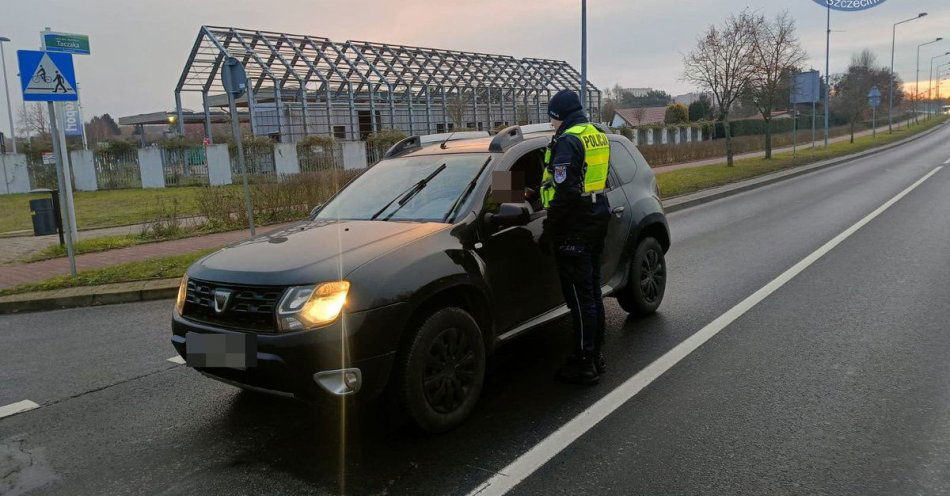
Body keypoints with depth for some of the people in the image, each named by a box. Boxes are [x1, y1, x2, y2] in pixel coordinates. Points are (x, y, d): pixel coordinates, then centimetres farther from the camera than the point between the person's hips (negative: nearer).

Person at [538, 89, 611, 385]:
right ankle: (596, 356, 27)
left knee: (580, 297, -4)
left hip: (574, 229, -9)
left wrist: (548, 233, -16)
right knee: (592, 292, 16)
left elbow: (565, 192, -22)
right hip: (597, 221, 9)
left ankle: (585, 365, 4)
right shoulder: (598, 136, 13)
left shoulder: (568, 141, -16)